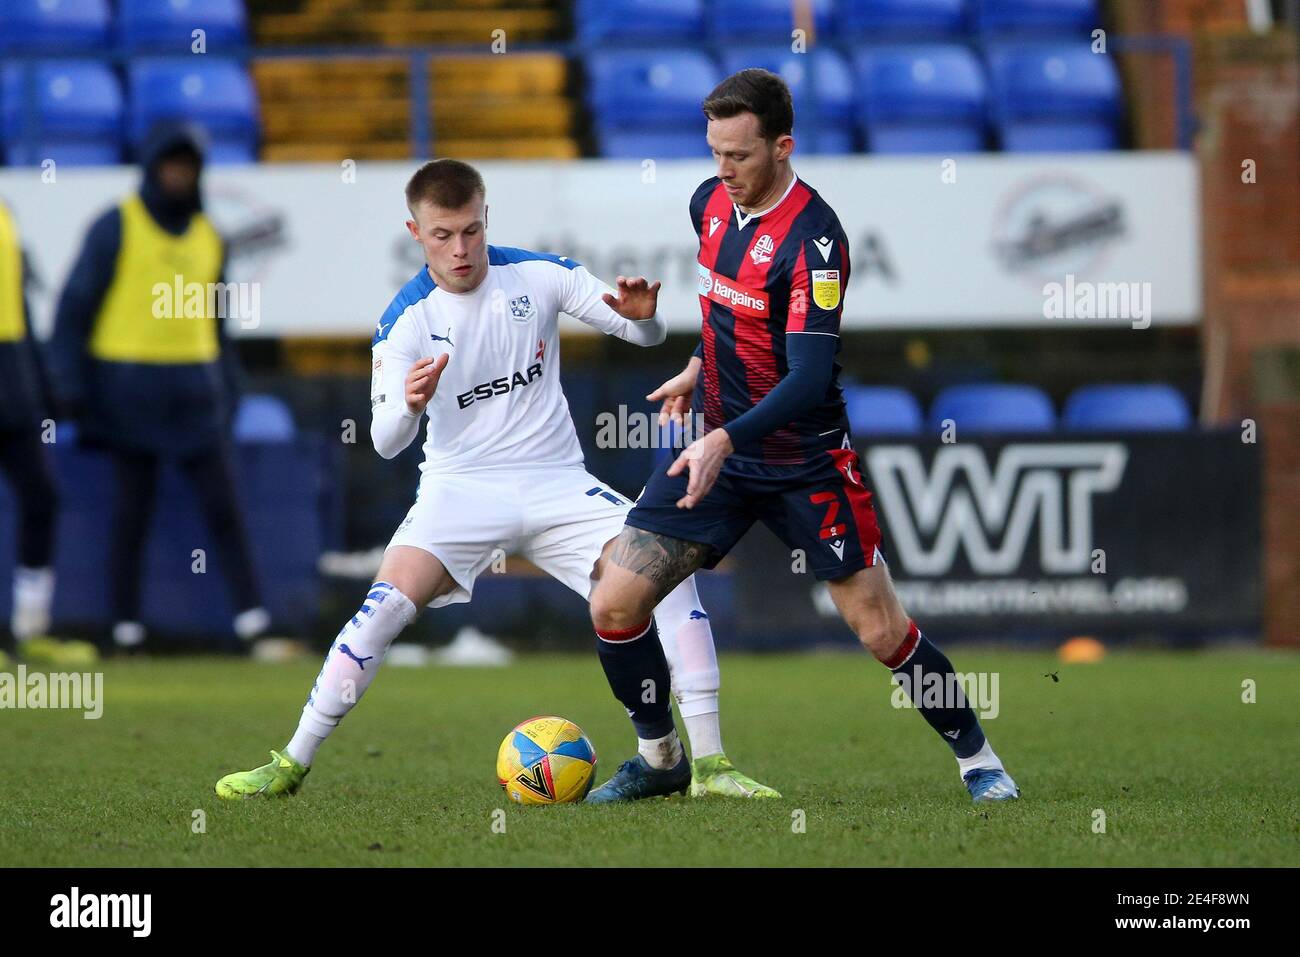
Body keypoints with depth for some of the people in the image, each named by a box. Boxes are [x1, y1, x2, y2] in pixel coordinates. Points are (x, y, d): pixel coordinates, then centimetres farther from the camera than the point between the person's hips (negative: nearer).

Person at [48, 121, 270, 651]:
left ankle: (250, 608, -5)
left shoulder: (208, 237, 11)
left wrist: (226, 396, 16)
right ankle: (126, 620, 8)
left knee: (221, 498, -4)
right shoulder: (117, 226, -4)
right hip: (128, 384, -4)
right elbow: (76, 304, -4)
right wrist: (71, 383, -11)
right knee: (134, 502, 0)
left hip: (194, 387, 4)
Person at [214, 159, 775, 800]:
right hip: (461, 486, -1)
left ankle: (708, 764, -12)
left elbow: (646, 335, 2)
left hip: (556, 482, 2)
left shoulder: (538, 276, -5)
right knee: (389, 603, -24)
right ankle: (292, 764, -13)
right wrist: (408, 406, -41)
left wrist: (642, 314, -23)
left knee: (667, 573, -18)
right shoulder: (407, 319, -10)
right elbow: (384, 442, -18)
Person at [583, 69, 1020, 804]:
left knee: (881, 628, -4)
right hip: (717, 449, 6)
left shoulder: (813, 239, -23)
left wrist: (726, 439, -38)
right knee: (614, 606, -5)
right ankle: (661, 758, 16)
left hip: (805, 463, -6)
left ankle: (977, 759, 16)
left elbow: (810, 377, -28)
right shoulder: (711, 203, 0)